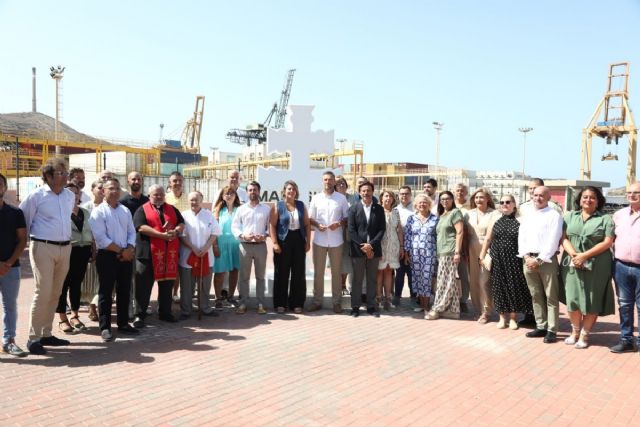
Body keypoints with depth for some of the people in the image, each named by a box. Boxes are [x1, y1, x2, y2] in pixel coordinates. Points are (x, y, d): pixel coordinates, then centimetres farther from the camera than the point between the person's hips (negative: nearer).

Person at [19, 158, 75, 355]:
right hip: (43, 248, -6)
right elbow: (23, 221, -1)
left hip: (65, 248, 6)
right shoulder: (36, 196, -8)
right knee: (43, 292, -8)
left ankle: (46, 334, 22)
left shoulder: (70, 196, 8)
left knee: (55, 293, 11)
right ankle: (33, 337, 3)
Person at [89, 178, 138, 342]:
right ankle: (105, 327, 10)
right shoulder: (98, 212, -6)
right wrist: (120, 250, -14)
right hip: (107, 256, -5)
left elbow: (132, 232, 10)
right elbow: (101, 238, -14)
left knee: (124, 291, 11)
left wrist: (129, 249, -8)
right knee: (106, 292, 2)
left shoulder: (125, 211, 12)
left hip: (126, 255, 5)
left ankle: (123, 323, 22)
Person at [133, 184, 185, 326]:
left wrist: (175, 231, -13)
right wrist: (162, 235, -19)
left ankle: (165, 313, 23)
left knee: (166, 284, 11)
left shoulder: (172, 209, 16)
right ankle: (140, 315, 10)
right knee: (144, 285, 1)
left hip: (169, 253, 4)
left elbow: (181, 223, 11)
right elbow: (141, 227, -13)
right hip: (148, 253, -4)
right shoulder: (142, 210, 1)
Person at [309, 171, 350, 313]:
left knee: (336, 272, 6)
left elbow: (347, 218, 6)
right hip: (319, 240, 1)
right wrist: (317, 225, -12)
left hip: (336, 240, -1)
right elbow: (310, 218, 8)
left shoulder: (341, 198, 2)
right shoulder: (316, 198, 6)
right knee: (318, 271, 7)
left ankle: (337, 301, 15)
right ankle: (317, 301, 17)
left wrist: (339, 224, -14)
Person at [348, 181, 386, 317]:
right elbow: (351, 230, -4)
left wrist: (371, 245, -11)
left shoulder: (379, 209, 7)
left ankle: (371, 306, 17)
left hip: (374, 249, 2)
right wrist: (363, 246, -12)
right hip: (357, 249, -2)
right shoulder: (354, 208, 1)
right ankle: (355, 306, 12)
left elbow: (382, 229, 1)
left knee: (372, 279, 8)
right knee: (357, 279, 4)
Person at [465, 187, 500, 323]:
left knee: (484, 282, -7)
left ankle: (486, 311, 6)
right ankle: (478, 310, 19)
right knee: (473, 282, 6)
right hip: (472, 252, 4)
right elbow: (465, 233, 13)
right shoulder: (469, 214, 12)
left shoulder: (494, 214, 0)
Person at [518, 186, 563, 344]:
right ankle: (541, 326, 20)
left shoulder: (554, 216, -3)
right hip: (528, 259, 6)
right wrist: (526, 256, -5)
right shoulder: (527, 217, 15)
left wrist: (539, 260, -14)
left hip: (546, 260, -5)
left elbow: (553, 242, -11)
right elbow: (521, 238, 9)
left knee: (550, 297, -1)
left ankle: (551, 330, 4)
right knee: (536, 296, 11)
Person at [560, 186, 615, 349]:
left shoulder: (605, 219, 3)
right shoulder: (570, 216, 11)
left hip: (596, 266, -2)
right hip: (572, 264, 2)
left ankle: (584, 334, 16)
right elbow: (563, 238, 4)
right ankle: (575, 331, 22)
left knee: (592, 301, 3)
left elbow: (608, 242, -7)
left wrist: (585, 256, -15)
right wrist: (574, 254, -14)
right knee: (572, 298, 3)